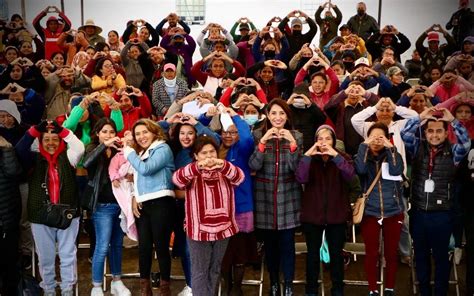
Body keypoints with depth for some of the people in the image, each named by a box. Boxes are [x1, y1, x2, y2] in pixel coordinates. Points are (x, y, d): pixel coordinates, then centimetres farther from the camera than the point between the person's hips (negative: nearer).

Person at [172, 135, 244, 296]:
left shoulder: (225, 170, 5)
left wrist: (223, 165, -38)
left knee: (215, 269, 18)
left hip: (223, 228, 3)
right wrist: (198, 166, -43)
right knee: (200, 271, 5)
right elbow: (177, 178, -25)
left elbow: (239, 177, -17)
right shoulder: (192, 172, -3)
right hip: (199, 230, -3)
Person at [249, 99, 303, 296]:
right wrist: (263, 142, -22)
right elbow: (253, 166, -11)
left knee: (287, 243, 1)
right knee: (269, 243, 11)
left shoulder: (296, 136, 1)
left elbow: (296, 168, -7)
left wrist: (293, 144, -21)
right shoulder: (258, 135, 0)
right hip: (264, 196, 1)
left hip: (288, 196, 0)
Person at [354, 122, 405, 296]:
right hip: (369, 212, -1)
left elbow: (397, 171, -16)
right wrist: (364, 145, -19)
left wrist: (390, 148, -18)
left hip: (393, 212, 1)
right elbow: (359, 170, -20)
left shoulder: (392, 155, 4)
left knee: (391, 253, 8)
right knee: (372, 254, 3)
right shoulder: (363, 156, 3)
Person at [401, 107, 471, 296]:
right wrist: (421, 117, -16)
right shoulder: (418, 148, 3)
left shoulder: (453, 152, -2)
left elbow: (466, 143, -21)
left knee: (441, 256, 10)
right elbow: (404, 134, -10)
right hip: (418, 212, 2)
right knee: (421, 255, 14)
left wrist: (452, 120, -20)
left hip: (442, 213, -2)